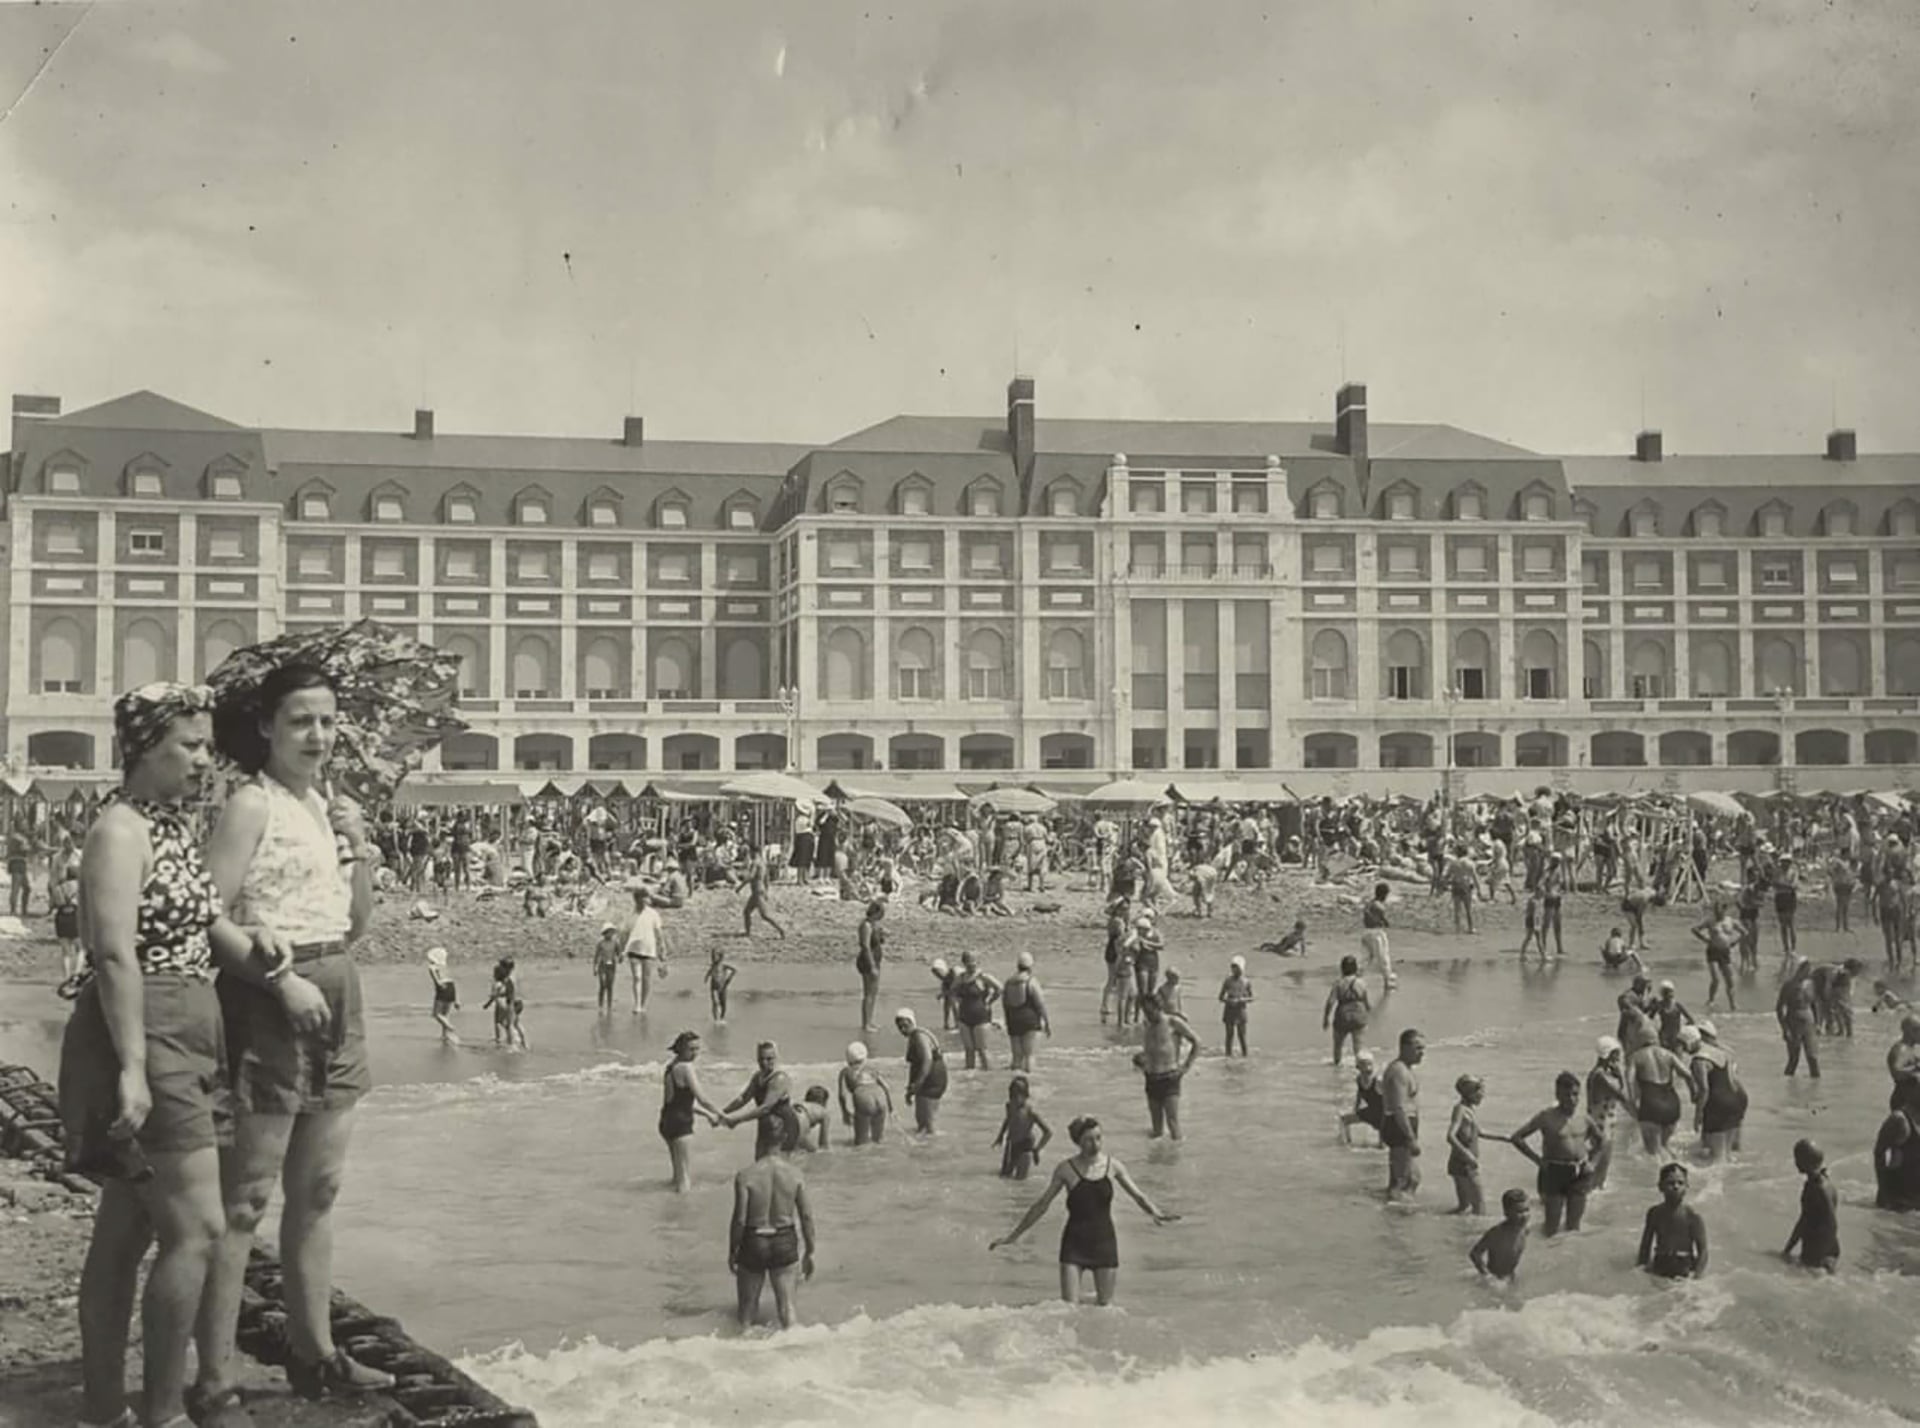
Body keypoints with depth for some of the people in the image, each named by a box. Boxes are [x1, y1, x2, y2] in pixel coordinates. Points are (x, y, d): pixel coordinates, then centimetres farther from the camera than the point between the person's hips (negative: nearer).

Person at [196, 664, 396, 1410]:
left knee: (317, 1190, 13)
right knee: (245, 1196, -6)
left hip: (336, 999, 8)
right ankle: (214, 1375, -2)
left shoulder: (328, 807, 14)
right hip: (269, 1001, -8)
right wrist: (283, 979, -21)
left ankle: (314, 1353, 22)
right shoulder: (252, 805, -8)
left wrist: (358, 852, 3)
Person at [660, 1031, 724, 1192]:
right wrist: (723, 1116, -3)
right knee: (685, 1180, -7)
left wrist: (708, 1114, 20)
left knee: (679, 1176, 20)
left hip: (667, 1123, 10)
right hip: (680, 1124, -10)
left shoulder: (672, 1066, 14)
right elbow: (702, 1099, -15)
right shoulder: (685, 1067, -15)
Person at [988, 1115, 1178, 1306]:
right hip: (1075, 1241, -2)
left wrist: (1156, 1213, -14)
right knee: (1068, 1307, -9)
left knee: (1105, 1306, 6)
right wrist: (1013, 1235, 1)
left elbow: (1138, 1196, 7)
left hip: (1104, 1241, 2)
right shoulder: (1066, 1169, -6)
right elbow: (1042, 1205, 1)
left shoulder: (1112, 1166, -1)